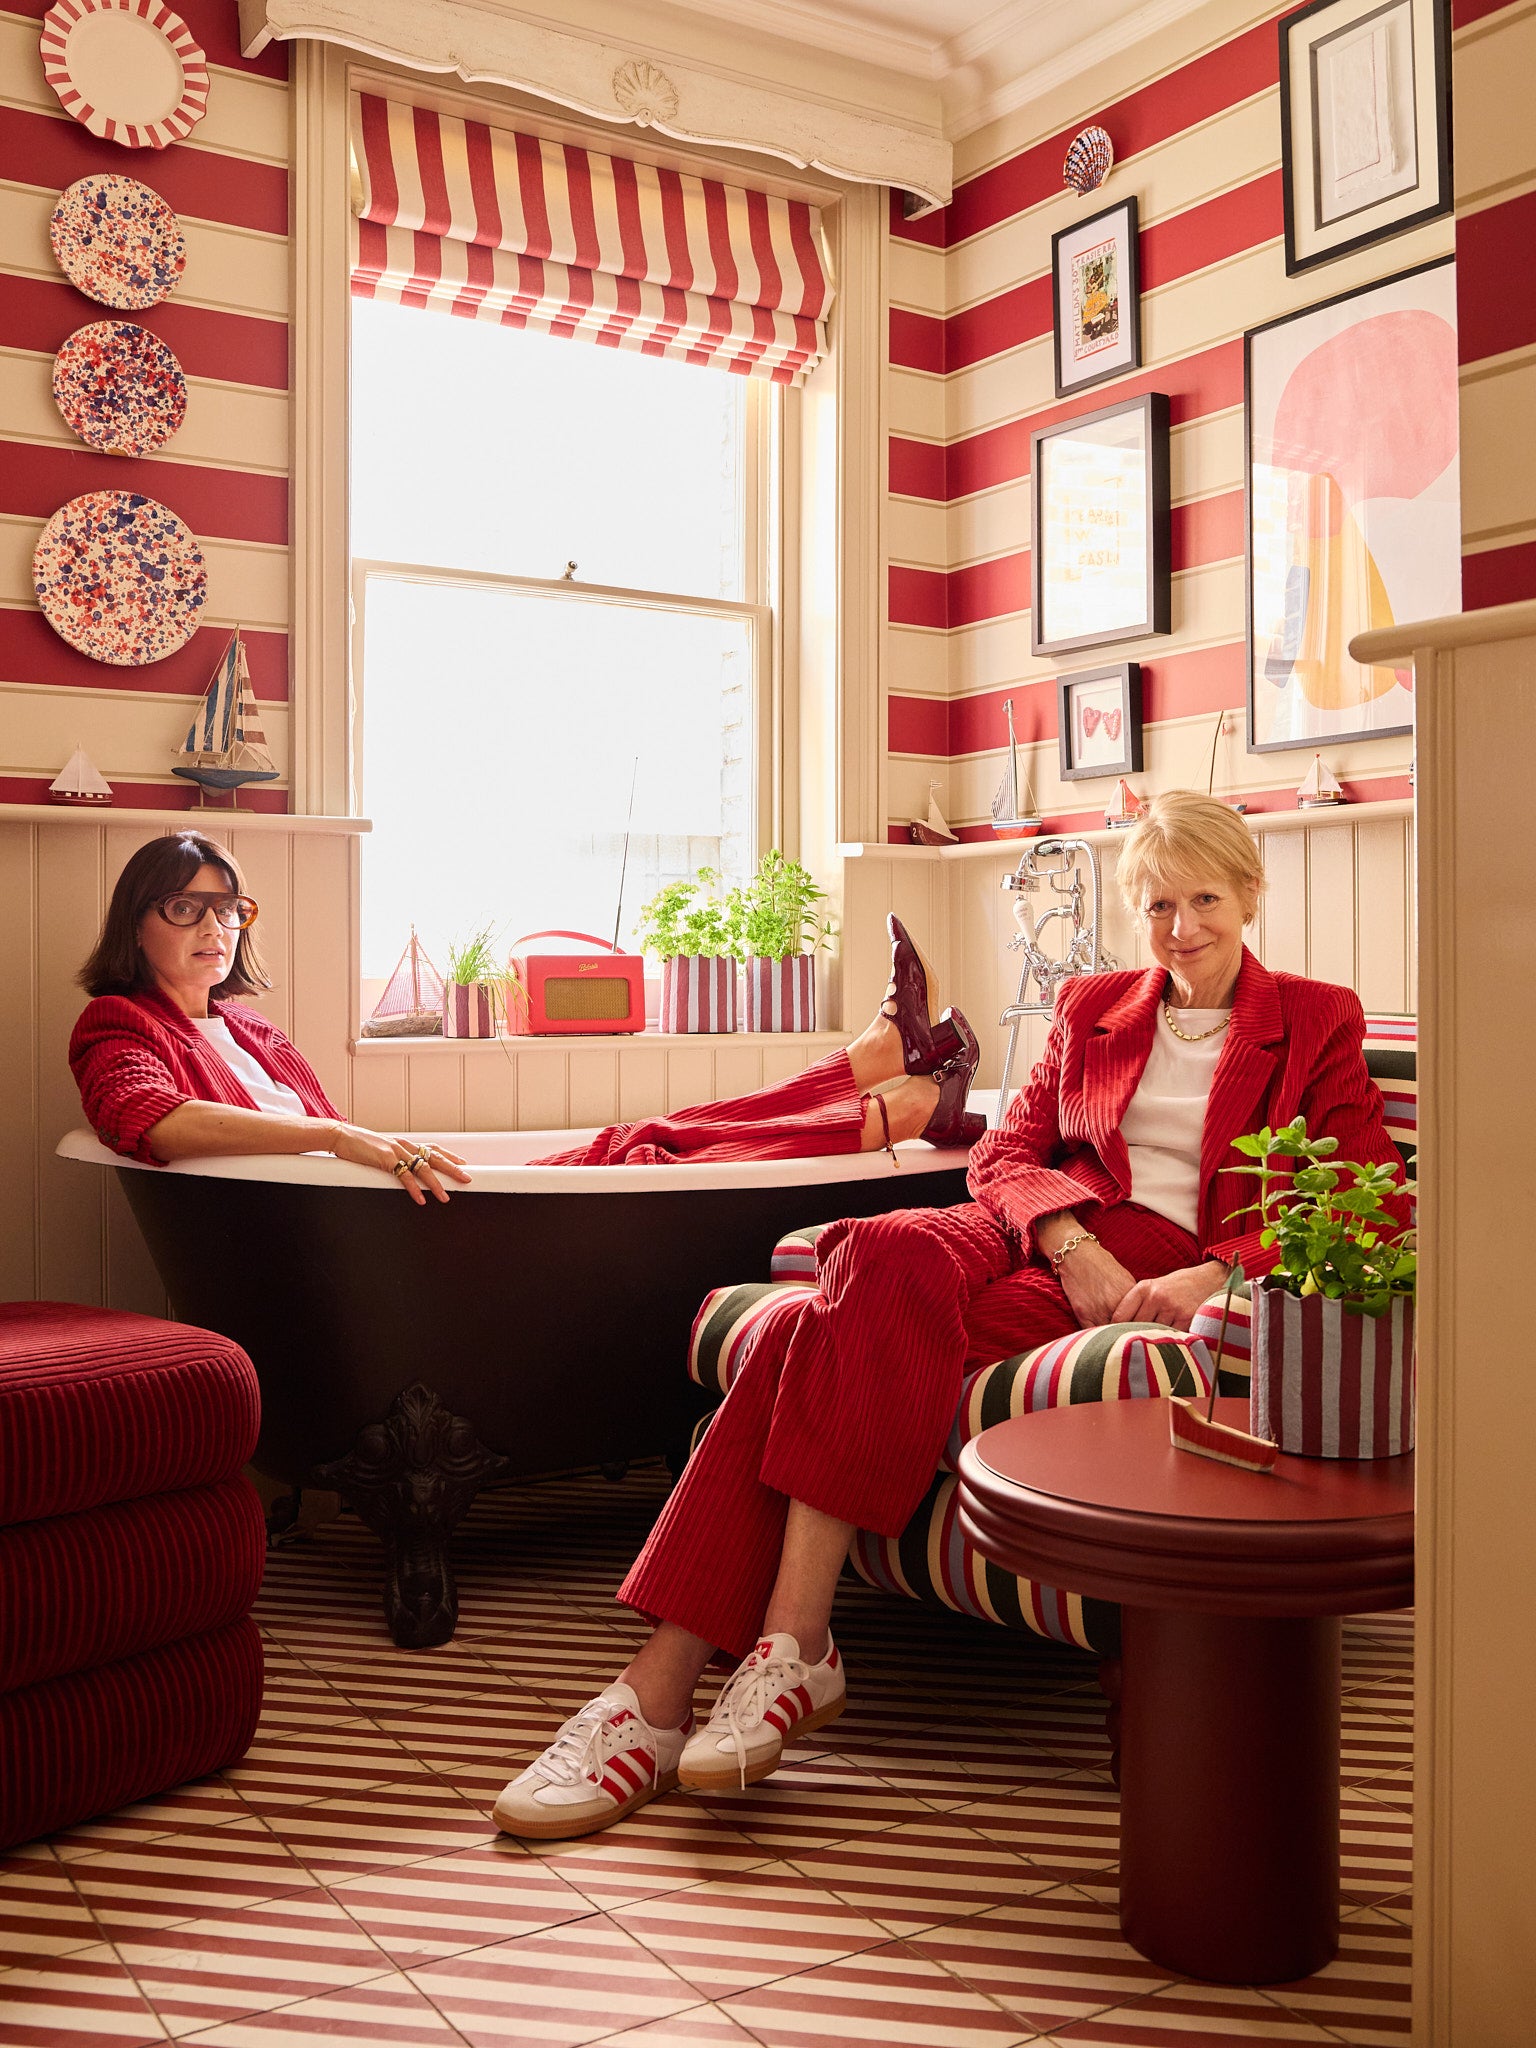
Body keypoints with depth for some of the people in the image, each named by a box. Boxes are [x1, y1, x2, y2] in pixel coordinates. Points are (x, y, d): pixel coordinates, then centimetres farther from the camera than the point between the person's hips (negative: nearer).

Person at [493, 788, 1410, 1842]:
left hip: (1160, 1270, -3)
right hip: (1041, 1237, 4)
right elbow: (1005, 1154, 15)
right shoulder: (1090, 1008, 25)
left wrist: (1213, 1278, -13)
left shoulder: (1319, 1023, 15)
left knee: (866, 1316, -31)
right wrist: (1069, 1242, -8)